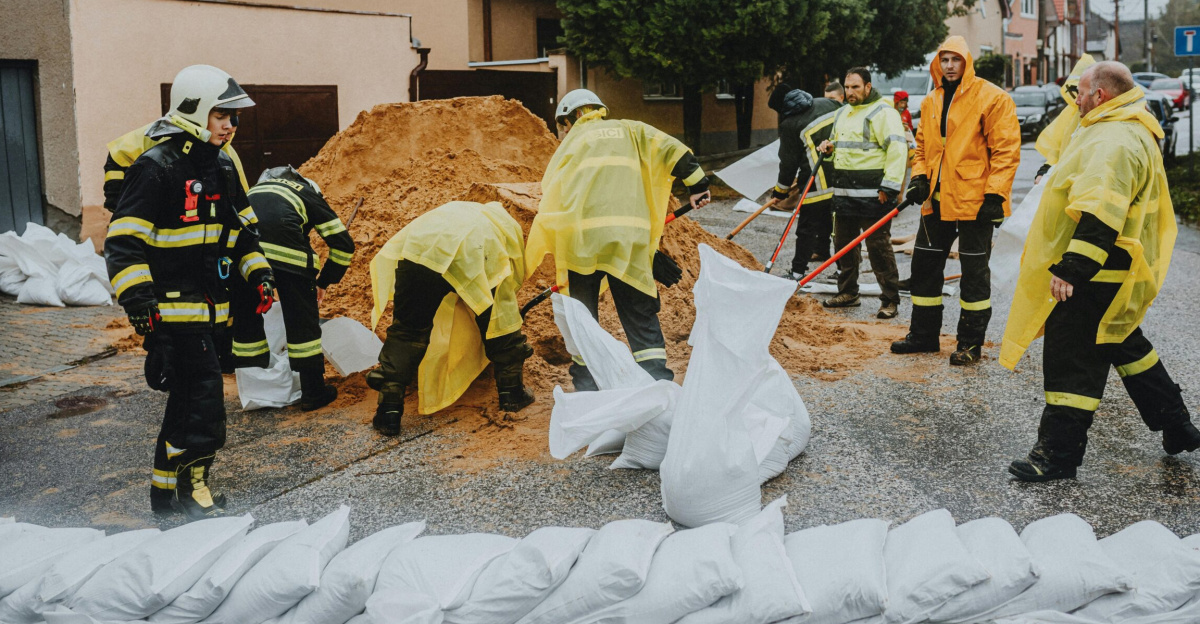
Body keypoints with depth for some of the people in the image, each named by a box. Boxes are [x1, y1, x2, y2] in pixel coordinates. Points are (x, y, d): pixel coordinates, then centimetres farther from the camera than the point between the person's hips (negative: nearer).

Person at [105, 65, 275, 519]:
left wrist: (259, 273, 12)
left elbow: (241, 229, 24)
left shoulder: (221, 166, 13)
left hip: (210, 307, 9)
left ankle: (165, 488, 27)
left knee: (188, 397, 15)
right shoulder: (157, 168, -14)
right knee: (203, 400, -9)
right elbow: (123, 242, -17)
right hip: (172, 308, -9)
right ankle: (192, 486, 8)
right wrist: (138, 300, -26)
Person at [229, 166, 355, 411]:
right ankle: (313, 392, 17)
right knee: (302, 319, 9)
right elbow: (343, 244, 19)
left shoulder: (257, 189, 39)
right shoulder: (310, 194, 27)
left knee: (245, 317, 19)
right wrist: (323, 282, 27)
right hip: (285, 250, -4)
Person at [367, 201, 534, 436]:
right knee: (501, 323, 22)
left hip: (419, 250, 2)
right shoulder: (509, 224, 37)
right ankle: (512, 392, 34)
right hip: (475, 259, -2)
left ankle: (389, 411, 9)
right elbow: (515, 279, 39)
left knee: (408, 331, 14)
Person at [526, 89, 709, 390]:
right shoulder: (629, 130, 23)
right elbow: (672, 150, 10)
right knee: (640, 314, 7)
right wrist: (697, 184, 15)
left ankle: (587, 384, 14)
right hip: (629, 236, 1)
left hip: (581, 235, 0)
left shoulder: (570, 143, 22)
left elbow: (551, 195, 15)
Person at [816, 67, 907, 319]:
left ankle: (890, 300, 1)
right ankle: (847, 292, 27)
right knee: (843, 242, 14)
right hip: (844, 192, 8)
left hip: (871, 193, -8)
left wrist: (890, 186, -22)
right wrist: (830, 146, 8)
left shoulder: (882, 112, -9)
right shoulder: (842, 113, 18)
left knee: (878, 246, -6)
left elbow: (897, 148, -17)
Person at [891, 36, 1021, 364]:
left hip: (975, 200, -7)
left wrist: (995, 195, -17)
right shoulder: (930, 103, 12)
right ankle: (924, 335, 25)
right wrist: (919, 177, 4)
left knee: (974, 272, 2)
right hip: (936, 201, 7)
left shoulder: (992, 98, -8)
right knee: (924, 265, 12)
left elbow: (1006, 149, -11)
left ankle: (971, 342, 12)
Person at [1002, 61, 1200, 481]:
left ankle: (1058, 453, 4)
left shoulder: (1114, 141, -22)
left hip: (1095, 277, -11)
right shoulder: (1131, 133, 14)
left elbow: (1100, 217, -32)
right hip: (1112, 274, 11)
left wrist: (1071, 269, -34)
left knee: (1072, 357, -4)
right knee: (1124, 344, 24)